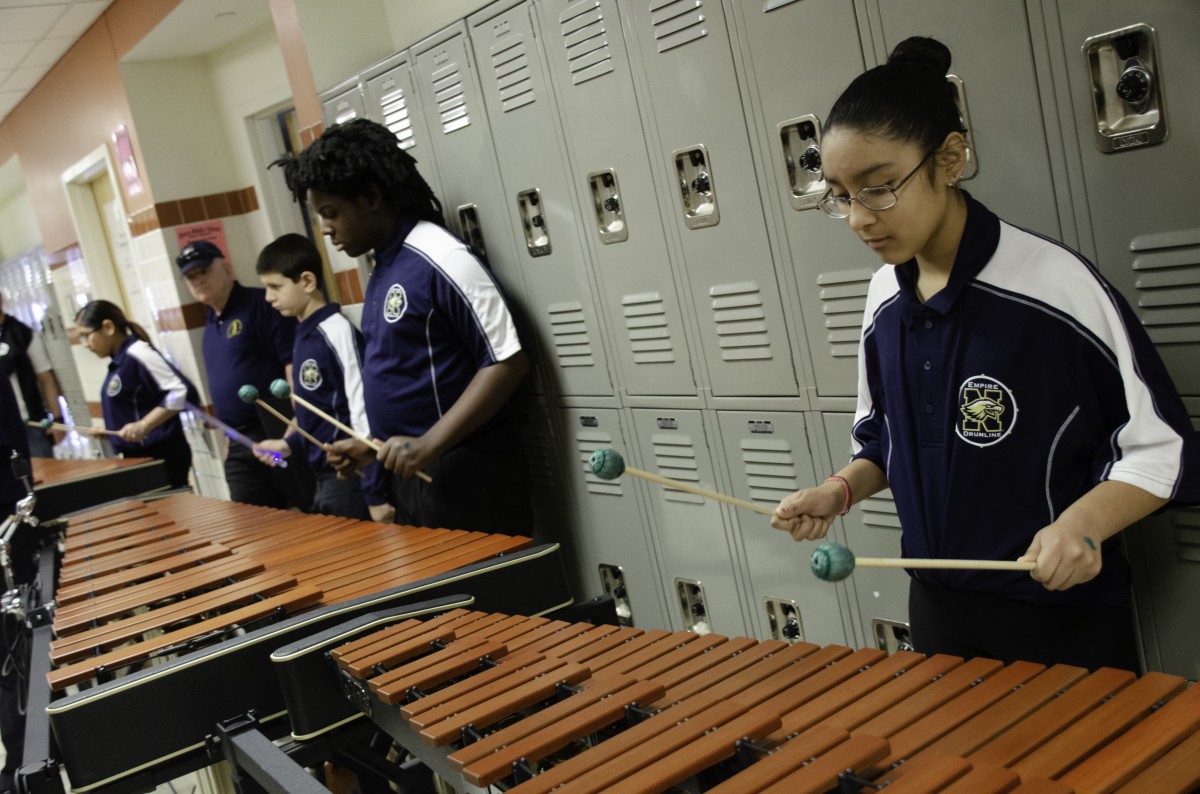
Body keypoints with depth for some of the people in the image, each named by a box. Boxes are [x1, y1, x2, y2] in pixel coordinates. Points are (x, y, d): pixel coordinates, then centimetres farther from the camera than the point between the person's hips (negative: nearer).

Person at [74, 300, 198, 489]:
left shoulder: (137, 353, -15)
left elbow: (183, 392, -23)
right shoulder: (120, 361, 12)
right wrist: (111, 431, 14)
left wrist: (143, 426, -25)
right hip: (142, 459, 9)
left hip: (161, 457, -9)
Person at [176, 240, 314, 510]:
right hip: (241, 447, 8)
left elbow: (294, 361, -14)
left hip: (280, 434, -8)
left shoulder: (260, 304, -6)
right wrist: (233, 439, 19)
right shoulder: (211, 325, 18)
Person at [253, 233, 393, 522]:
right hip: (325, 476, 9)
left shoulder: (337, 333, -16)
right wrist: (290, 443, 8)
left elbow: (364, 413, -19)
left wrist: (375, 494, -19)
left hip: (350, 477, -9)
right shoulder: (304, 335, 9)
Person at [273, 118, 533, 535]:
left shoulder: (440, 259, -15)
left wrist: (429, 445, -22)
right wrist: (373, 445, 10)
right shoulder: (384, 268, 11)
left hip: (464, 479, -9)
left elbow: (508, 361, -19)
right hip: (413, 477, 9)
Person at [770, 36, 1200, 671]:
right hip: (937, 612, 6)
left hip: (1062, 619, -5)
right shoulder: (883, 300, 0)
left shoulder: (1058, 284, -18)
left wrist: (1083, 523, -29)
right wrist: (842, 490, -5)